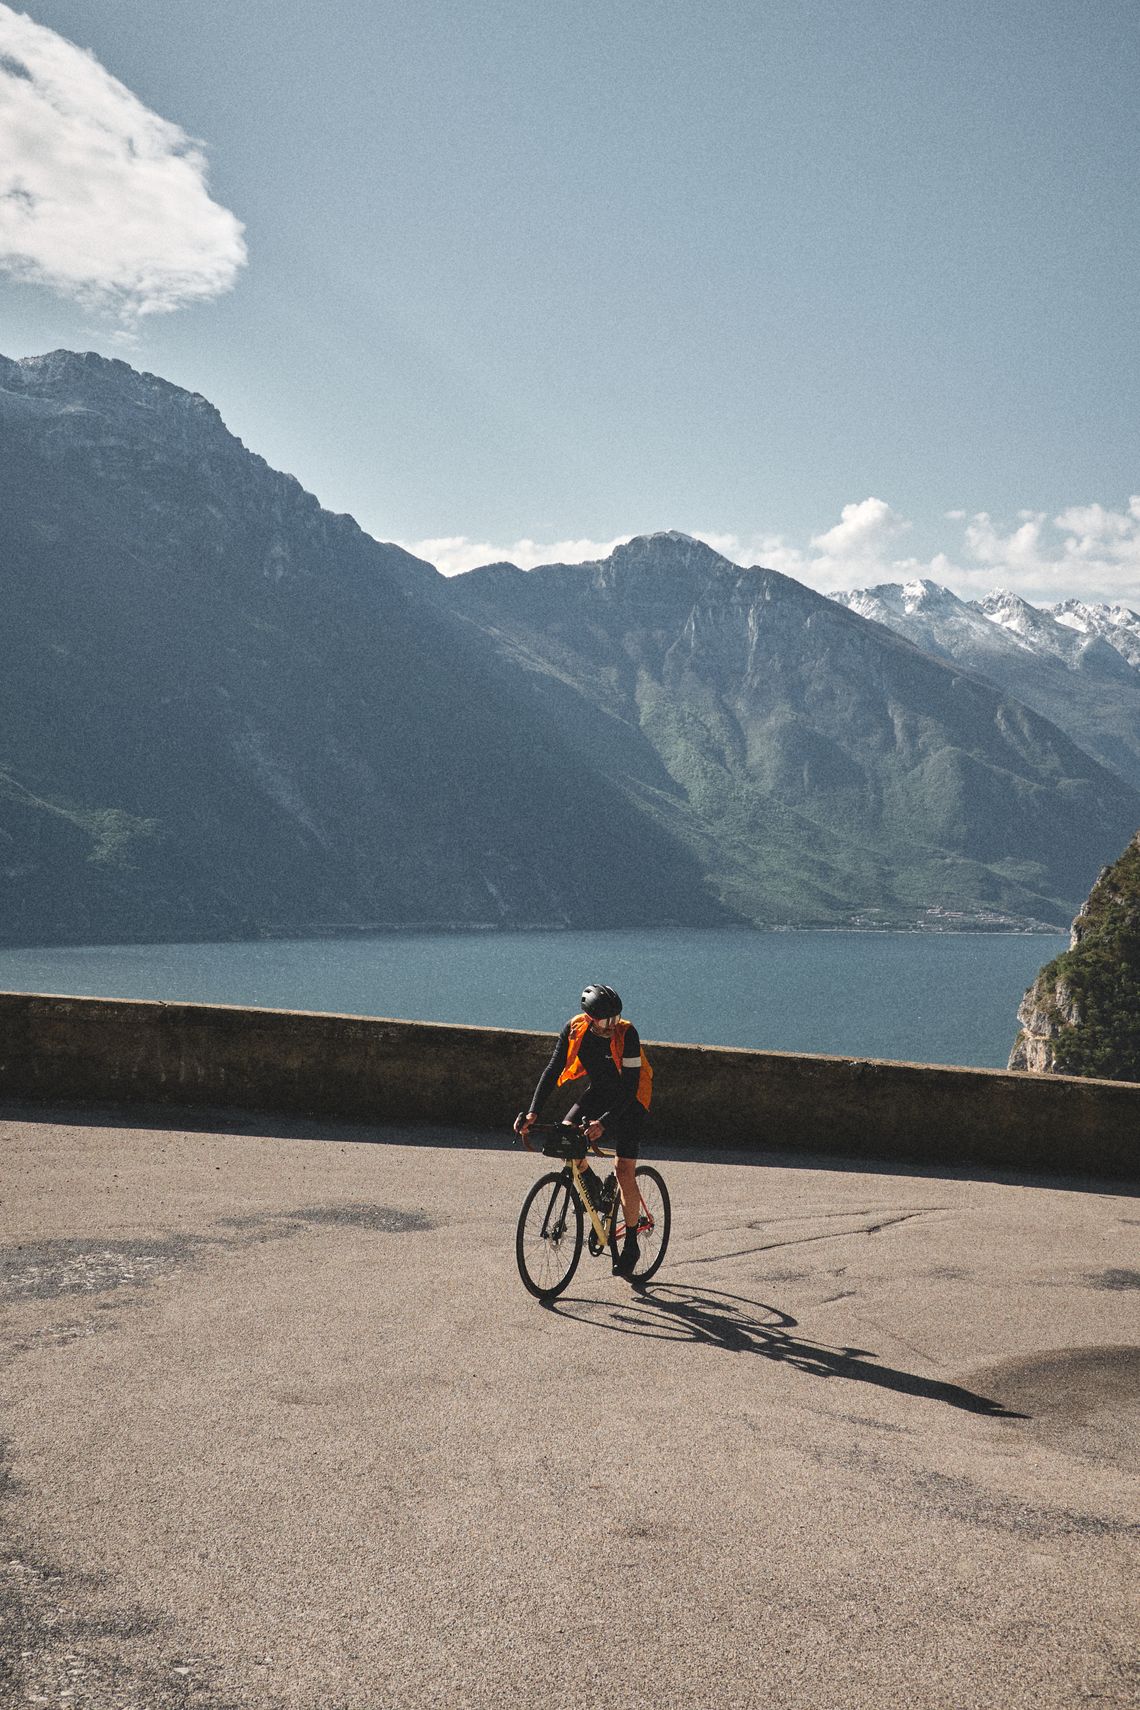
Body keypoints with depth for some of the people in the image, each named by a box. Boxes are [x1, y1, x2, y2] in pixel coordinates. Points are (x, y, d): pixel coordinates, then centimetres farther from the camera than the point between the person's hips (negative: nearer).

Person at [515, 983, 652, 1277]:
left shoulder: (627, 1033, -29)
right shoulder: (574, 1029, -18)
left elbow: (629, 1086, -29)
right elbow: (553, 1070, -14)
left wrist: (604, 1122, -40)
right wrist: (533, 1112, -25)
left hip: (629, 1099, -4)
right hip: (598, 1091, 4)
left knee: (624, 1171, -10)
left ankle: (631, 1244, 4)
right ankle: (590, 1185, 9)